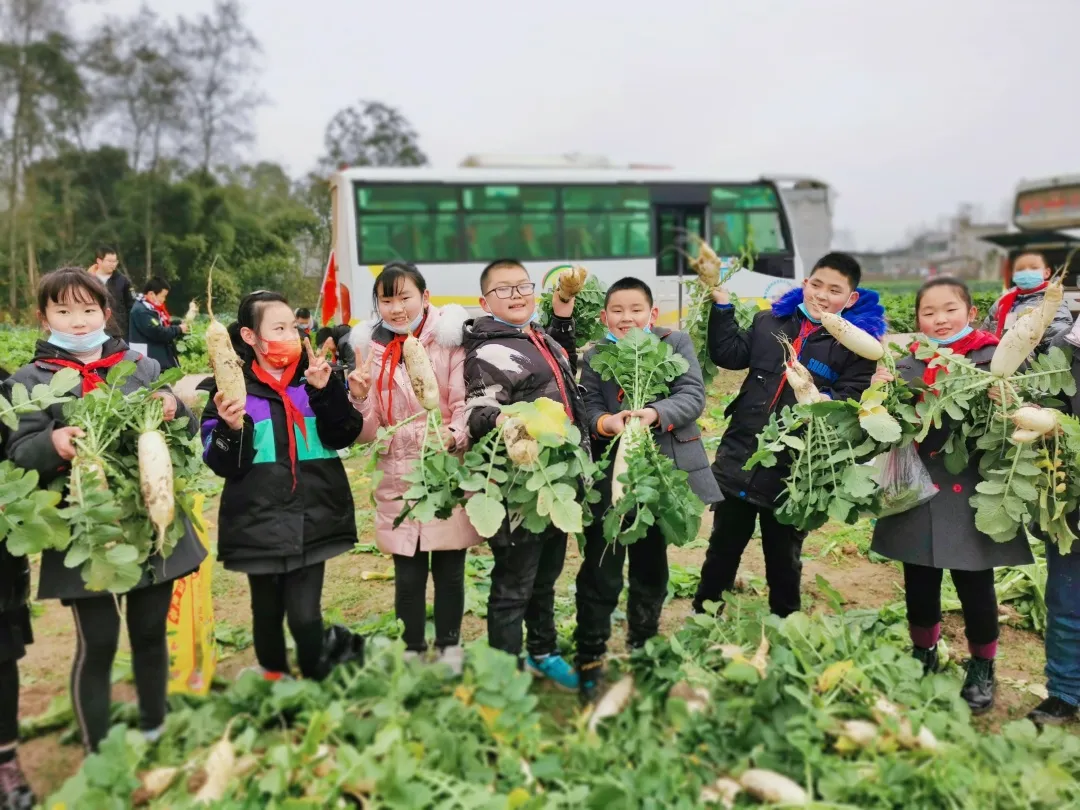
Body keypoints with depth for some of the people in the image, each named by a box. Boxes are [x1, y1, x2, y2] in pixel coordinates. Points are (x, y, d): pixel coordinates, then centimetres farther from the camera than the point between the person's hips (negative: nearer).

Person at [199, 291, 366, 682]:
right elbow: (222, 464, -2)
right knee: (267, 612, 16)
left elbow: (343, 436, -7)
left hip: (314, 516, 0)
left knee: (305, 616, -5)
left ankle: (319, 680, 20)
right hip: (258, 520, 0)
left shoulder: (316, 377, 5)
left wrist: (326, 391, -19)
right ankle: (274, 680, 40)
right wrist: (230, 429, -21)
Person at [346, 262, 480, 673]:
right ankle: (412, 651, 26)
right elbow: (369, 434, 4)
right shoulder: (370, 350, 4)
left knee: (449, 571, 10)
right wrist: (359, 399, -15)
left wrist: (453, 435, -28)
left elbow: (465, 405, -8)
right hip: (398, 481, 2)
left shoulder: (448, 340, -5)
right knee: (408, 577, 9)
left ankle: (449, 647, 29)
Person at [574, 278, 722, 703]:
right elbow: (589, 406, -6)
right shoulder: (595, 357, 5)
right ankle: (590, 658, 10)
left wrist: (656, 413, -28)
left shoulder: (676, 343, 0)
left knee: (651, 567, 16)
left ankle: (642, 647, 36)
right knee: (601, 569, -3)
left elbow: (693, 396, -10)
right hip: (611, 476, 0)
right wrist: (604, 422, -29)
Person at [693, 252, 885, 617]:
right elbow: (727, 354, 5)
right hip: (739, 459, 3)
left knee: (784, 559, 15)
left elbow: (853, 402, -13)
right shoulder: (771, 321, 8)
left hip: (796, 471, -3)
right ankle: (702, 620, 31)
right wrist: (723, 305, 0)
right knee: (722, 549, 15)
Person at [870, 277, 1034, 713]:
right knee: (919, 588, 14)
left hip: (970, 495, -3)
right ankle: (923, 657, 39)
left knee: (975, 590, 8)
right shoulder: (907, 364, 5)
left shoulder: (992, 359, -4)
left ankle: (981, 668, 33)